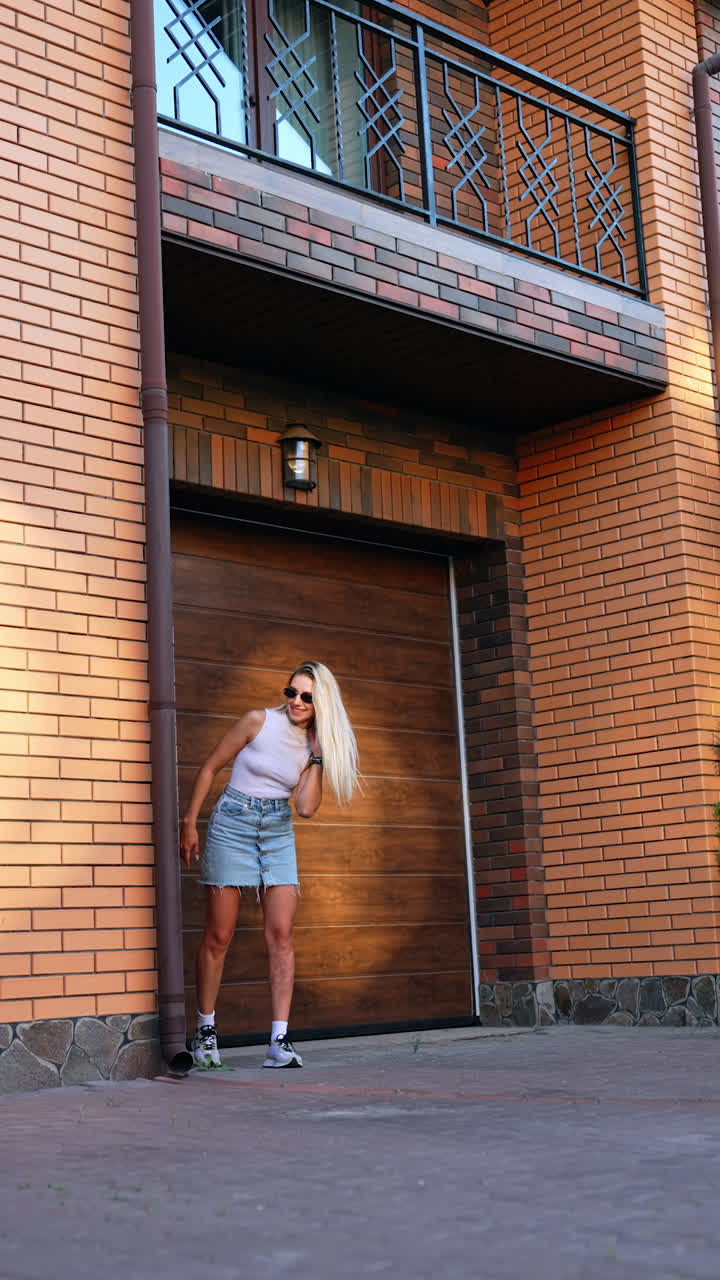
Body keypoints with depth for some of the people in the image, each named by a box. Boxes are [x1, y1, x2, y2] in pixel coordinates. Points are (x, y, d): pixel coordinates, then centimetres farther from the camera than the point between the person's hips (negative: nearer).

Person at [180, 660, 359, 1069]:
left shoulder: (316, 744, 3)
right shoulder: (259, 722, -8)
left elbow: (306, 807, -5)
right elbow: (211, 767, -1)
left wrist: (318, 757, -10)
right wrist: (190, 824, -3)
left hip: (278, 834, 4)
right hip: (232, 824, -3)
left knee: (282, 934, -6)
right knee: (219, 935, 0)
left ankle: (280, 1040, -5)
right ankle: (205, 1031, 14)